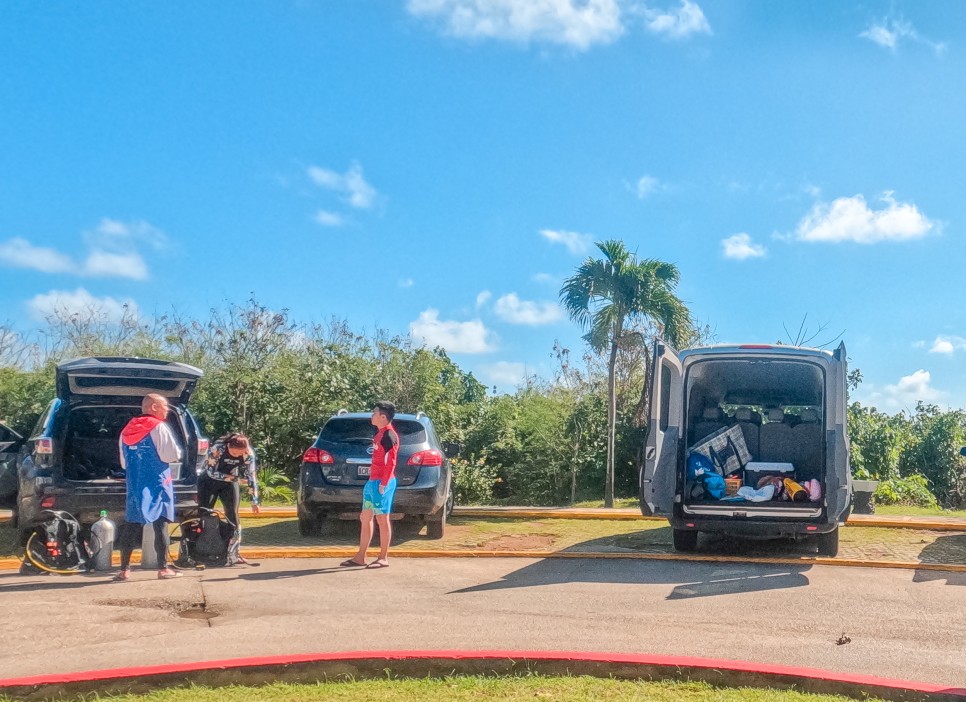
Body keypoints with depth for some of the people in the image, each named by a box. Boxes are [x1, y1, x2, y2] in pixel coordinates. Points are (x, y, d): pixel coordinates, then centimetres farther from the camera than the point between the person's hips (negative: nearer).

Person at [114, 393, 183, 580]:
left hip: (134, 485, 6)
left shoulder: (127, 430, 12)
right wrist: (175, 454, 9)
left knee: (131, 525, 8)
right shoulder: (159, 428, -9)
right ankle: (163, 568, 1)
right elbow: (173, 455, -11)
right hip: (157, 485, -5)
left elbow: (124, 462, 17)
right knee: (161, 525, 0)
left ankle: (124, 569, 8)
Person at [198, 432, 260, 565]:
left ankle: (233, 554, -3)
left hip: (230, 483, 2)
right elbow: (211, 472, -24)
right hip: (210, 482, -2)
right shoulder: (217, 449, -31)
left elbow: (252, 477, -14)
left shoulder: (248, 454, -21)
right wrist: (233, 478, -24)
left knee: (233, 516, -7)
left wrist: (254, 501, -14)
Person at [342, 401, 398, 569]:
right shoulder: (380, 433, 17)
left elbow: (390, 462, -19)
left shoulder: (389, 435, -13)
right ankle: (360, 557, 16)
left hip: (382, 482, -10)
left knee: (382, 519, -4)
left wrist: (384, 483, -21)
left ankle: (383, 558, 2)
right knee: (365, 518, 11)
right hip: (372, 481, 10)